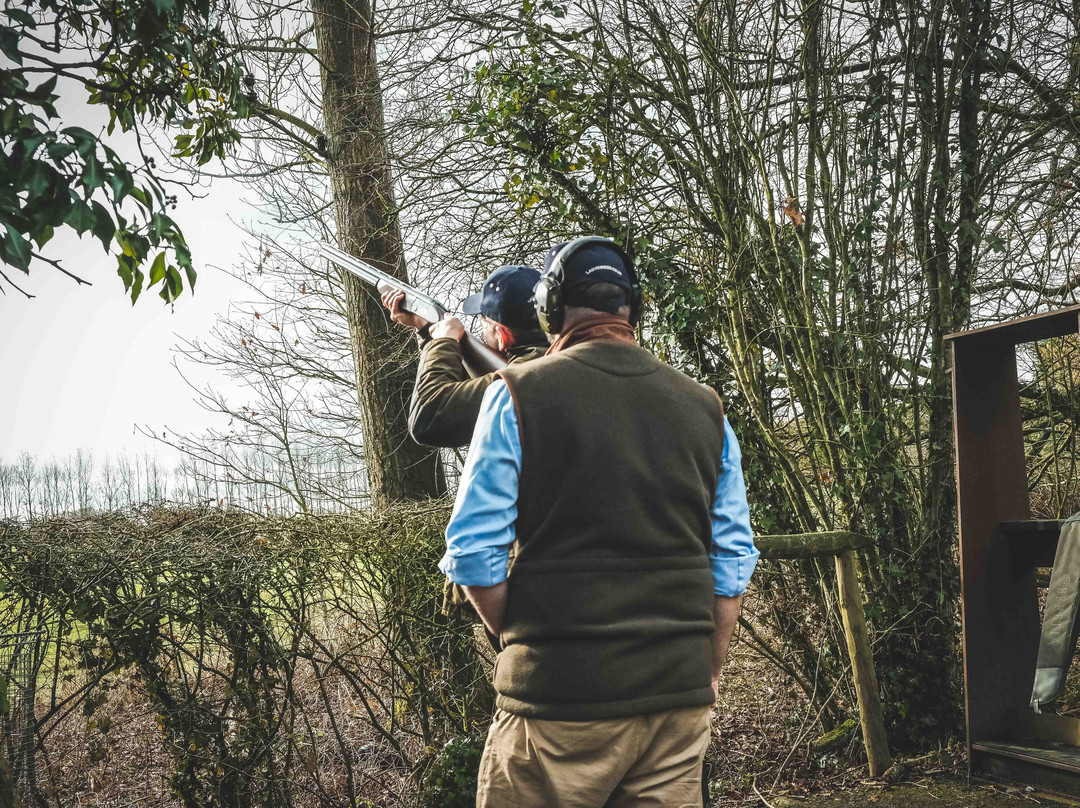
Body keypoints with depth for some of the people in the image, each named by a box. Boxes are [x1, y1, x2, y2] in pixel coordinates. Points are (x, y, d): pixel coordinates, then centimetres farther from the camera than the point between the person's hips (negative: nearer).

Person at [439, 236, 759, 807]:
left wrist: (520, 640, 7)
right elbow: (733, 561, 10)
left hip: (560, 696, -4)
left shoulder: (518, 395, -4)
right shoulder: (704, 408, 9)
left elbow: (474, 552, -7)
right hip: (680, 695, 4)